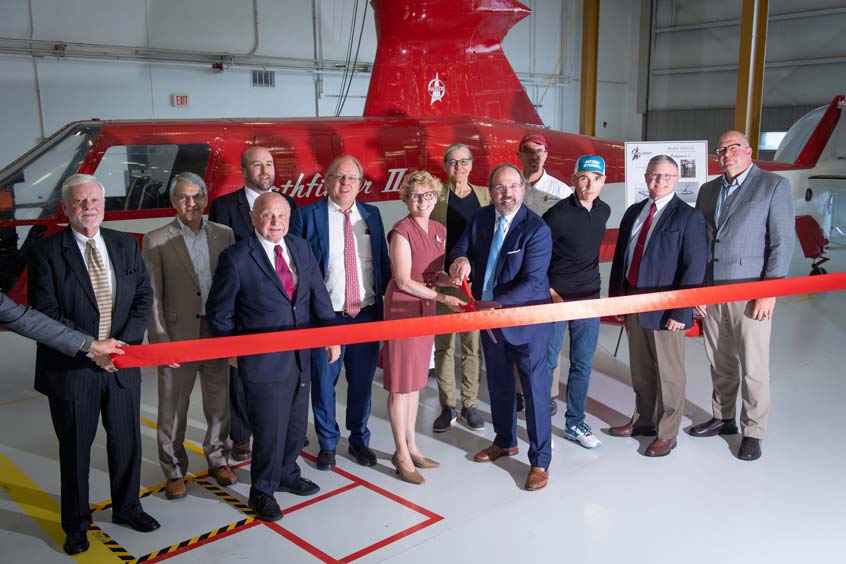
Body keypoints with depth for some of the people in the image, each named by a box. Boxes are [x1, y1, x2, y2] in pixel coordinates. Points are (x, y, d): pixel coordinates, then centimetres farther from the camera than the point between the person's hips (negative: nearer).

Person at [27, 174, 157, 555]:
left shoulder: (126, 245, 4)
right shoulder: (47, 251, -8)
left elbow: (143, 296, 3)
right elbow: (44, 312, -13)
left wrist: (125, 342, -11)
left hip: (122, 364, 4)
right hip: (70, 368, -3)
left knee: (127, 442, 16)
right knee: (75, 449, 12)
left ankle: (127, 508, 37)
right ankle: (76, 523, 30)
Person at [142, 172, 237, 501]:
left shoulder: (224, 235, 4)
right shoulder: (156, 240, -4)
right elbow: (152, 296, -5)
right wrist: (161, 341, -10)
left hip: (217, 334, 3)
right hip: (177, 337, -2)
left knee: (219, 403, 14)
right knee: (173, 409, 8)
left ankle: (218, 459, 33)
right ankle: (175, 471, 25)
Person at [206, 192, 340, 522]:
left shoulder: (300, 248, 4)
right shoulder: (236, 258, -13)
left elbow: (318, 294, 8)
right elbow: (218, 312, -4)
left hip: (300, 357, 6)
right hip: (263, 362, -6)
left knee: (297, 424, 19)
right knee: (270, 430, 3)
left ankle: (286, 475, 44)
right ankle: (262, 492, 27)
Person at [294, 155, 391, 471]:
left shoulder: (371, 214, 8)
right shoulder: (310, 215, -3)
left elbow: (382, 261, 11)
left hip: (367, 313, 3)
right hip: (326, 315, -3)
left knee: (362, 381, 13)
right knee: (324, 382, 8)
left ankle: (359, 439, 32)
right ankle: (327, 443, 28)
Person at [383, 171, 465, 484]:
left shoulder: (440, 230, 7)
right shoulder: (401, 231, -15)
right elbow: (403, 282, -17)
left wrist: (452, 278, -7)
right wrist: (442, 298, -18)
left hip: (425, 309, 7)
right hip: (402, 308, -7)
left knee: (416, 379, 14)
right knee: (401, 383, 2)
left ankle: (411, 446, 27)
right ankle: (402, 454, 13)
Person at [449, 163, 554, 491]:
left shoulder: (537, 229, -18)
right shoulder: (480, 218, 0)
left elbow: (532, 281, -23)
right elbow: (461, 249, 6)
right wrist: (460, 259, -20)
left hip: (526, 319, -6)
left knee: (534, 388, 3)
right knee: (498, 384, 20)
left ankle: (540, 460, 17)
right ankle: (505, 442, 41)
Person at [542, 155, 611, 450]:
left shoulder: (603, 211, 6)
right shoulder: (558, 214, -14)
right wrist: (548, 292, -13)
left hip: (589, 300, 6)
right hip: (555, 298, -6)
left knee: (582, 364, 12)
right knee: (547, 363, 2)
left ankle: (575, 423, 27)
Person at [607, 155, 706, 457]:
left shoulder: (689, 217, -9)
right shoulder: (633, 212, 10)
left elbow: (694, 268, -13)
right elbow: (620, 256, 13)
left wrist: (680, 312, -17)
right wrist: (616, 297, 8)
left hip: (665, 309, -5)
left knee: (668, 373, 8)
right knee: (640, 369, 18)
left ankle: (666, 433, 22)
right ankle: (642, 420, 35)